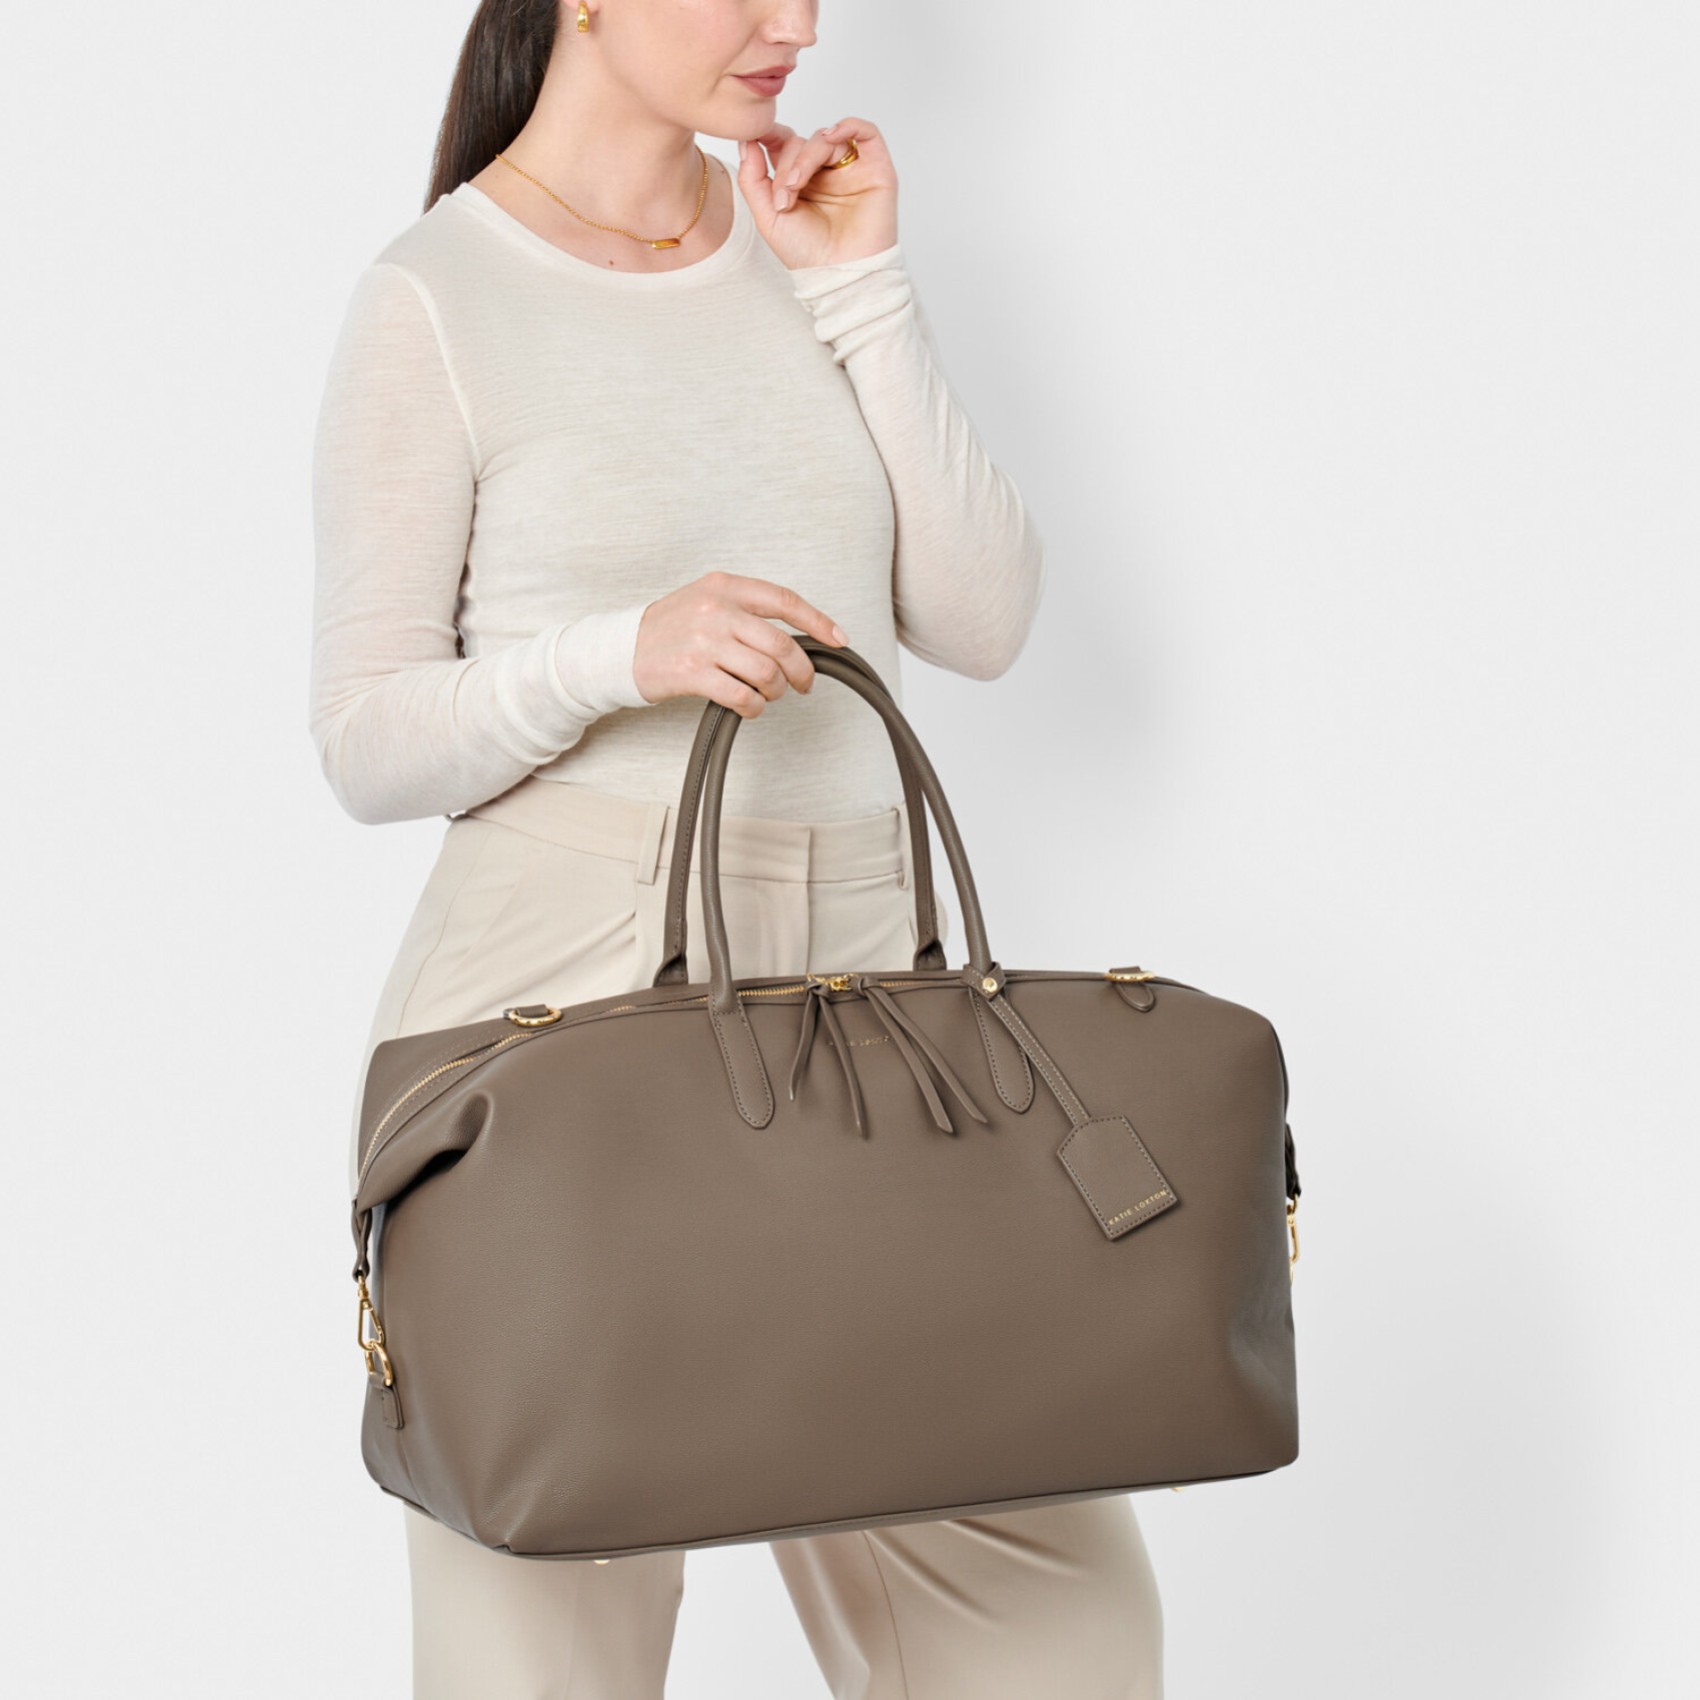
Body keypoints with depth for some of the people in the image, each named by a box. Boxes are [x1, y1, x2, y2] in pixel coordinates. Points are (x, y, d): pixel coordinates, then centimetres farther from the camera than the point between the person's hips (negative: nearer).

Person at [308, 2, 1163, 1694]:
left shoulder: (807, 234, 13)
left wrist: (859, 290, 1)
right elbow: (368, 742, -3)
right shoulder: (434, 297, -2)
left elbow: (982, 620, 7)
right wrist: (622, 654, -20)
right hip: (560, 998, -4)